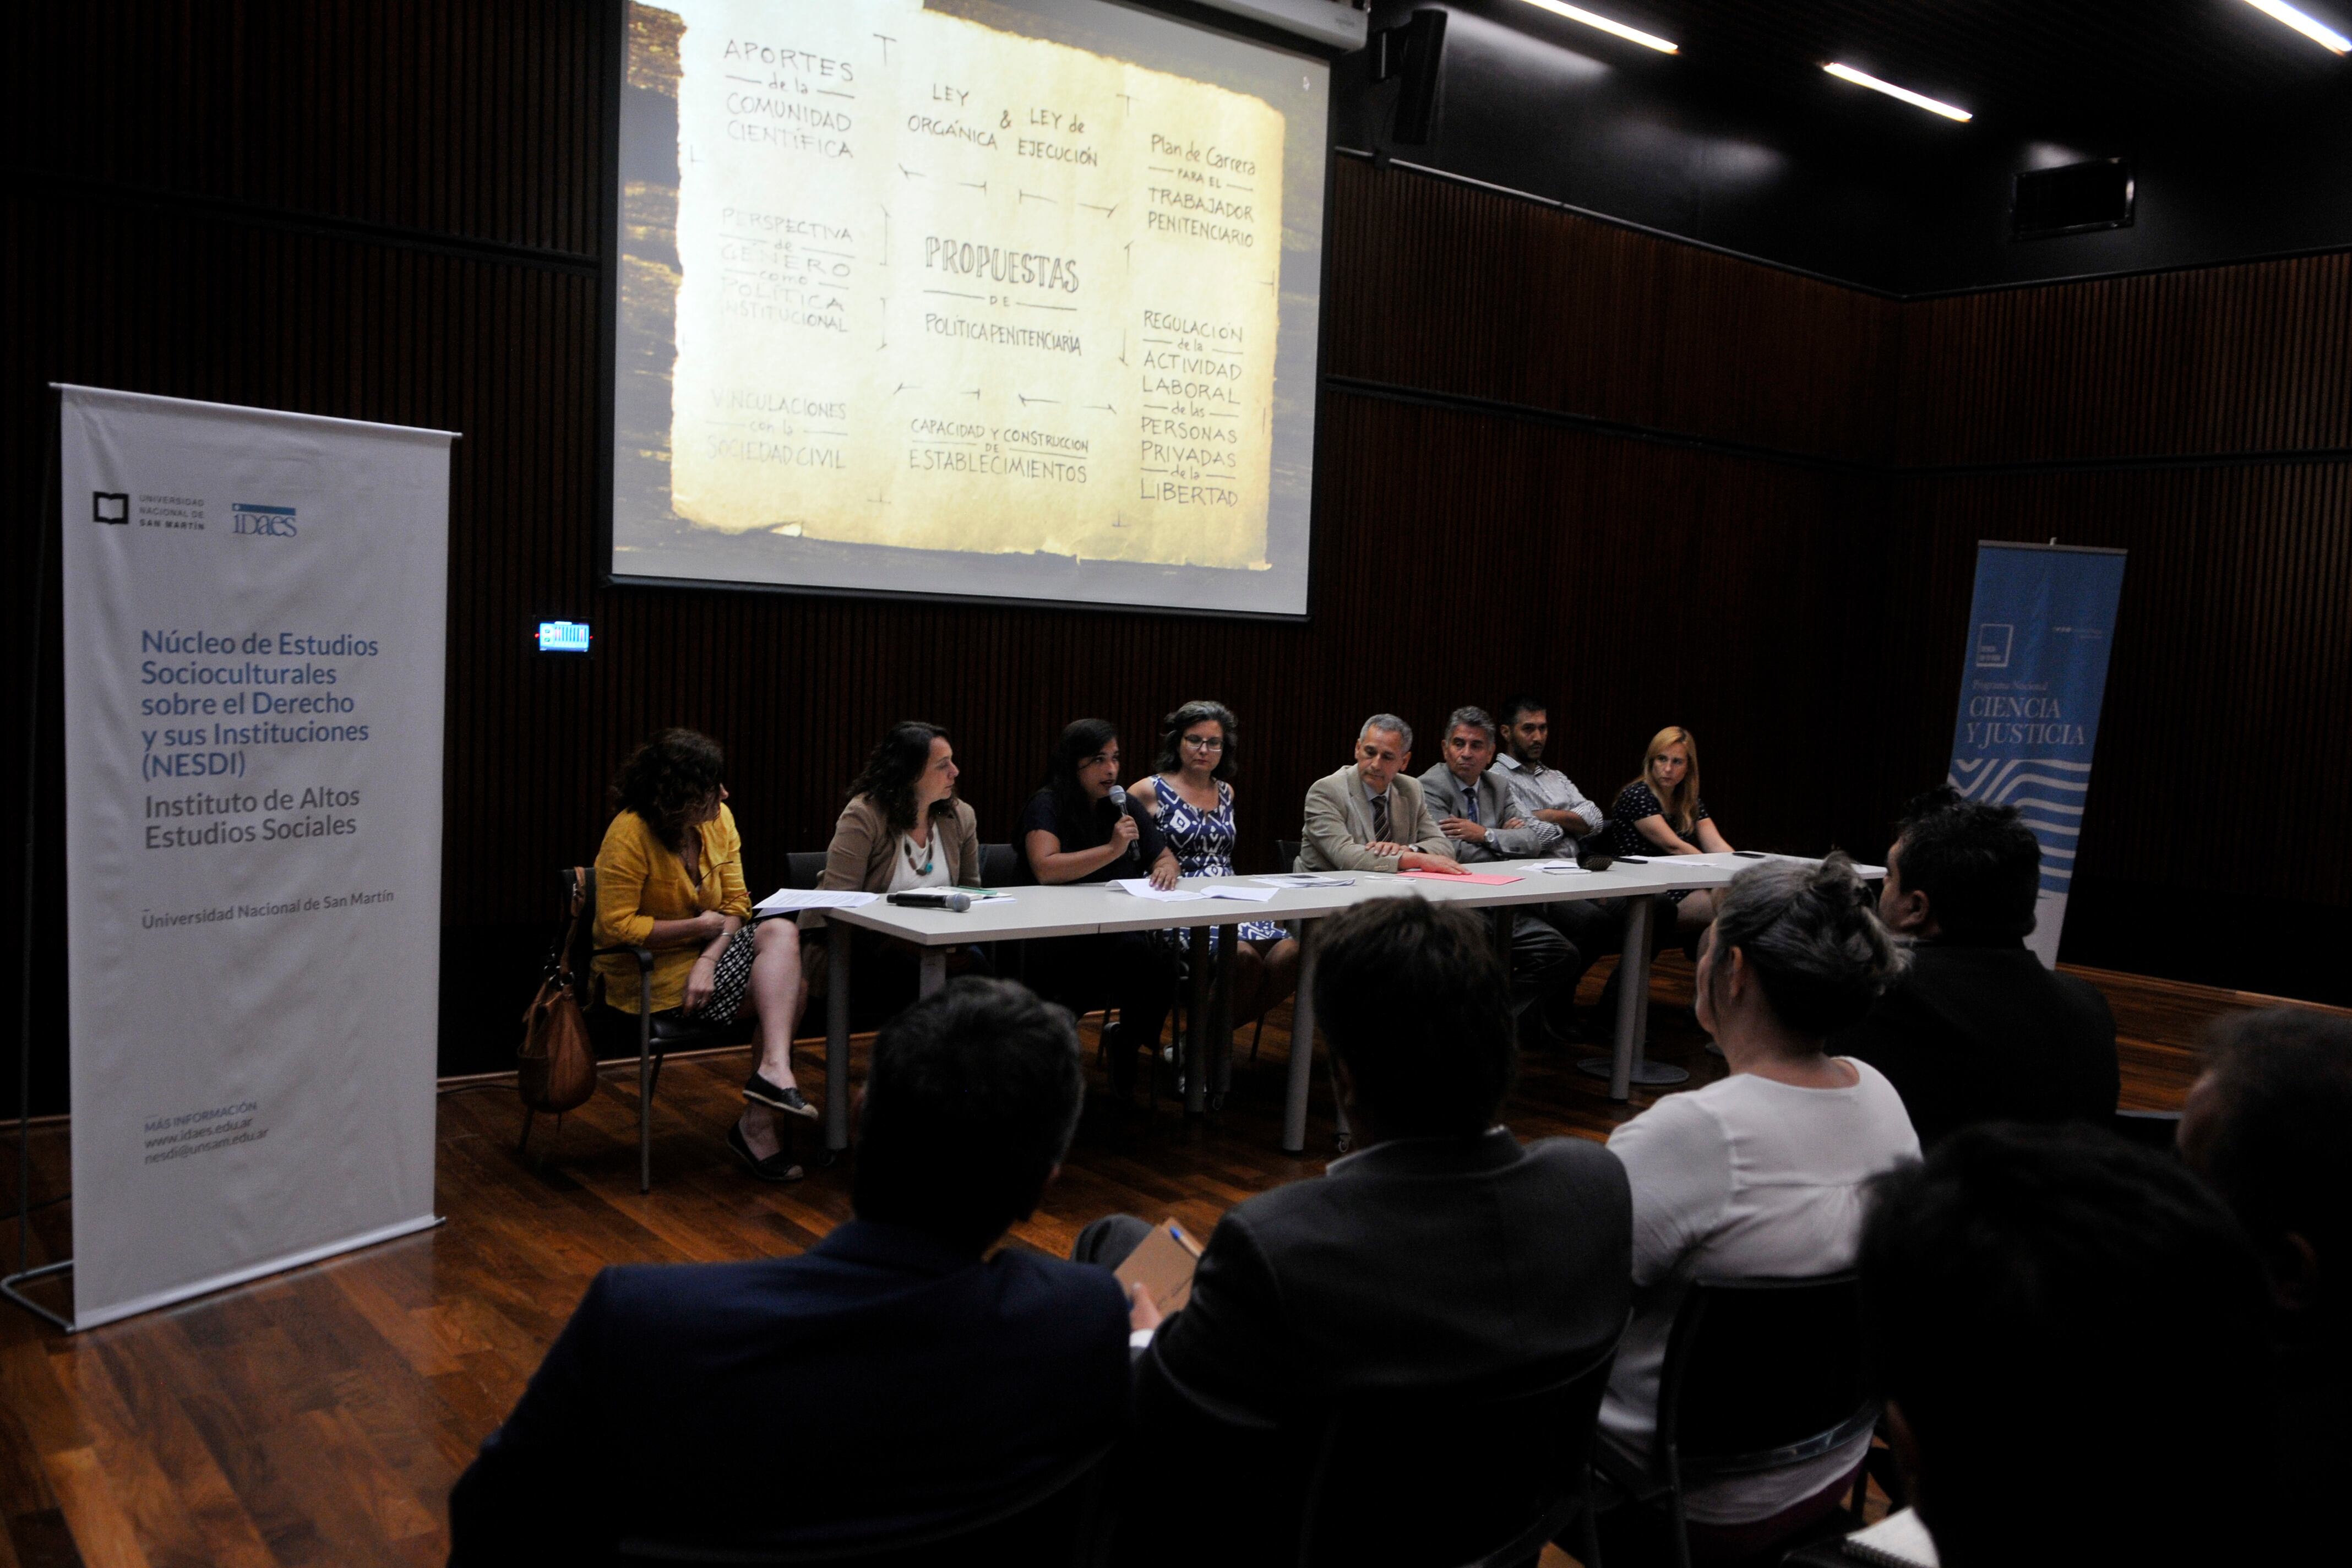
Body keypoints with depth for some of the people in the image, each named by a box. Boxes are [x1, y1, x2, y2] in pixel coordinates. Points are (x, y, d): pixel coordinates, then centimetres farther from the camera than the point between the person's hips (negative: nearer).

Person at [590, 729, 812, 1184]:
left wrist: (709, 959, -19)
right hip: (648, 976, -7)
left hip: (700, 954, 7)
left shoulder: (718, 820, 0)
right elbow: (615, 928, -21)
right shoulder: (630, 835, -19)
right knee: (790, 987, -20)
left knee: (782, 932, -23)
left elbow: (736, 905, -1)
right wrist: (698, 927, -18)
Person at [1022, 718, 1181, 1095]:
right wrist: (1112, 849, -17)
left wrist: (1166, 868, -2)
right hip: (1061, 934, -6)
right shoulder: (1048, 804, -3)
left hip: (1124, 928, 6)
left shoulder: (1127, 805, 16)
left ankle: (1125, 1044, 0)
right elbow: (1045, 870, -18)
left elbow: (1166, 856, 23)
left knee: (1160, 963, -28)